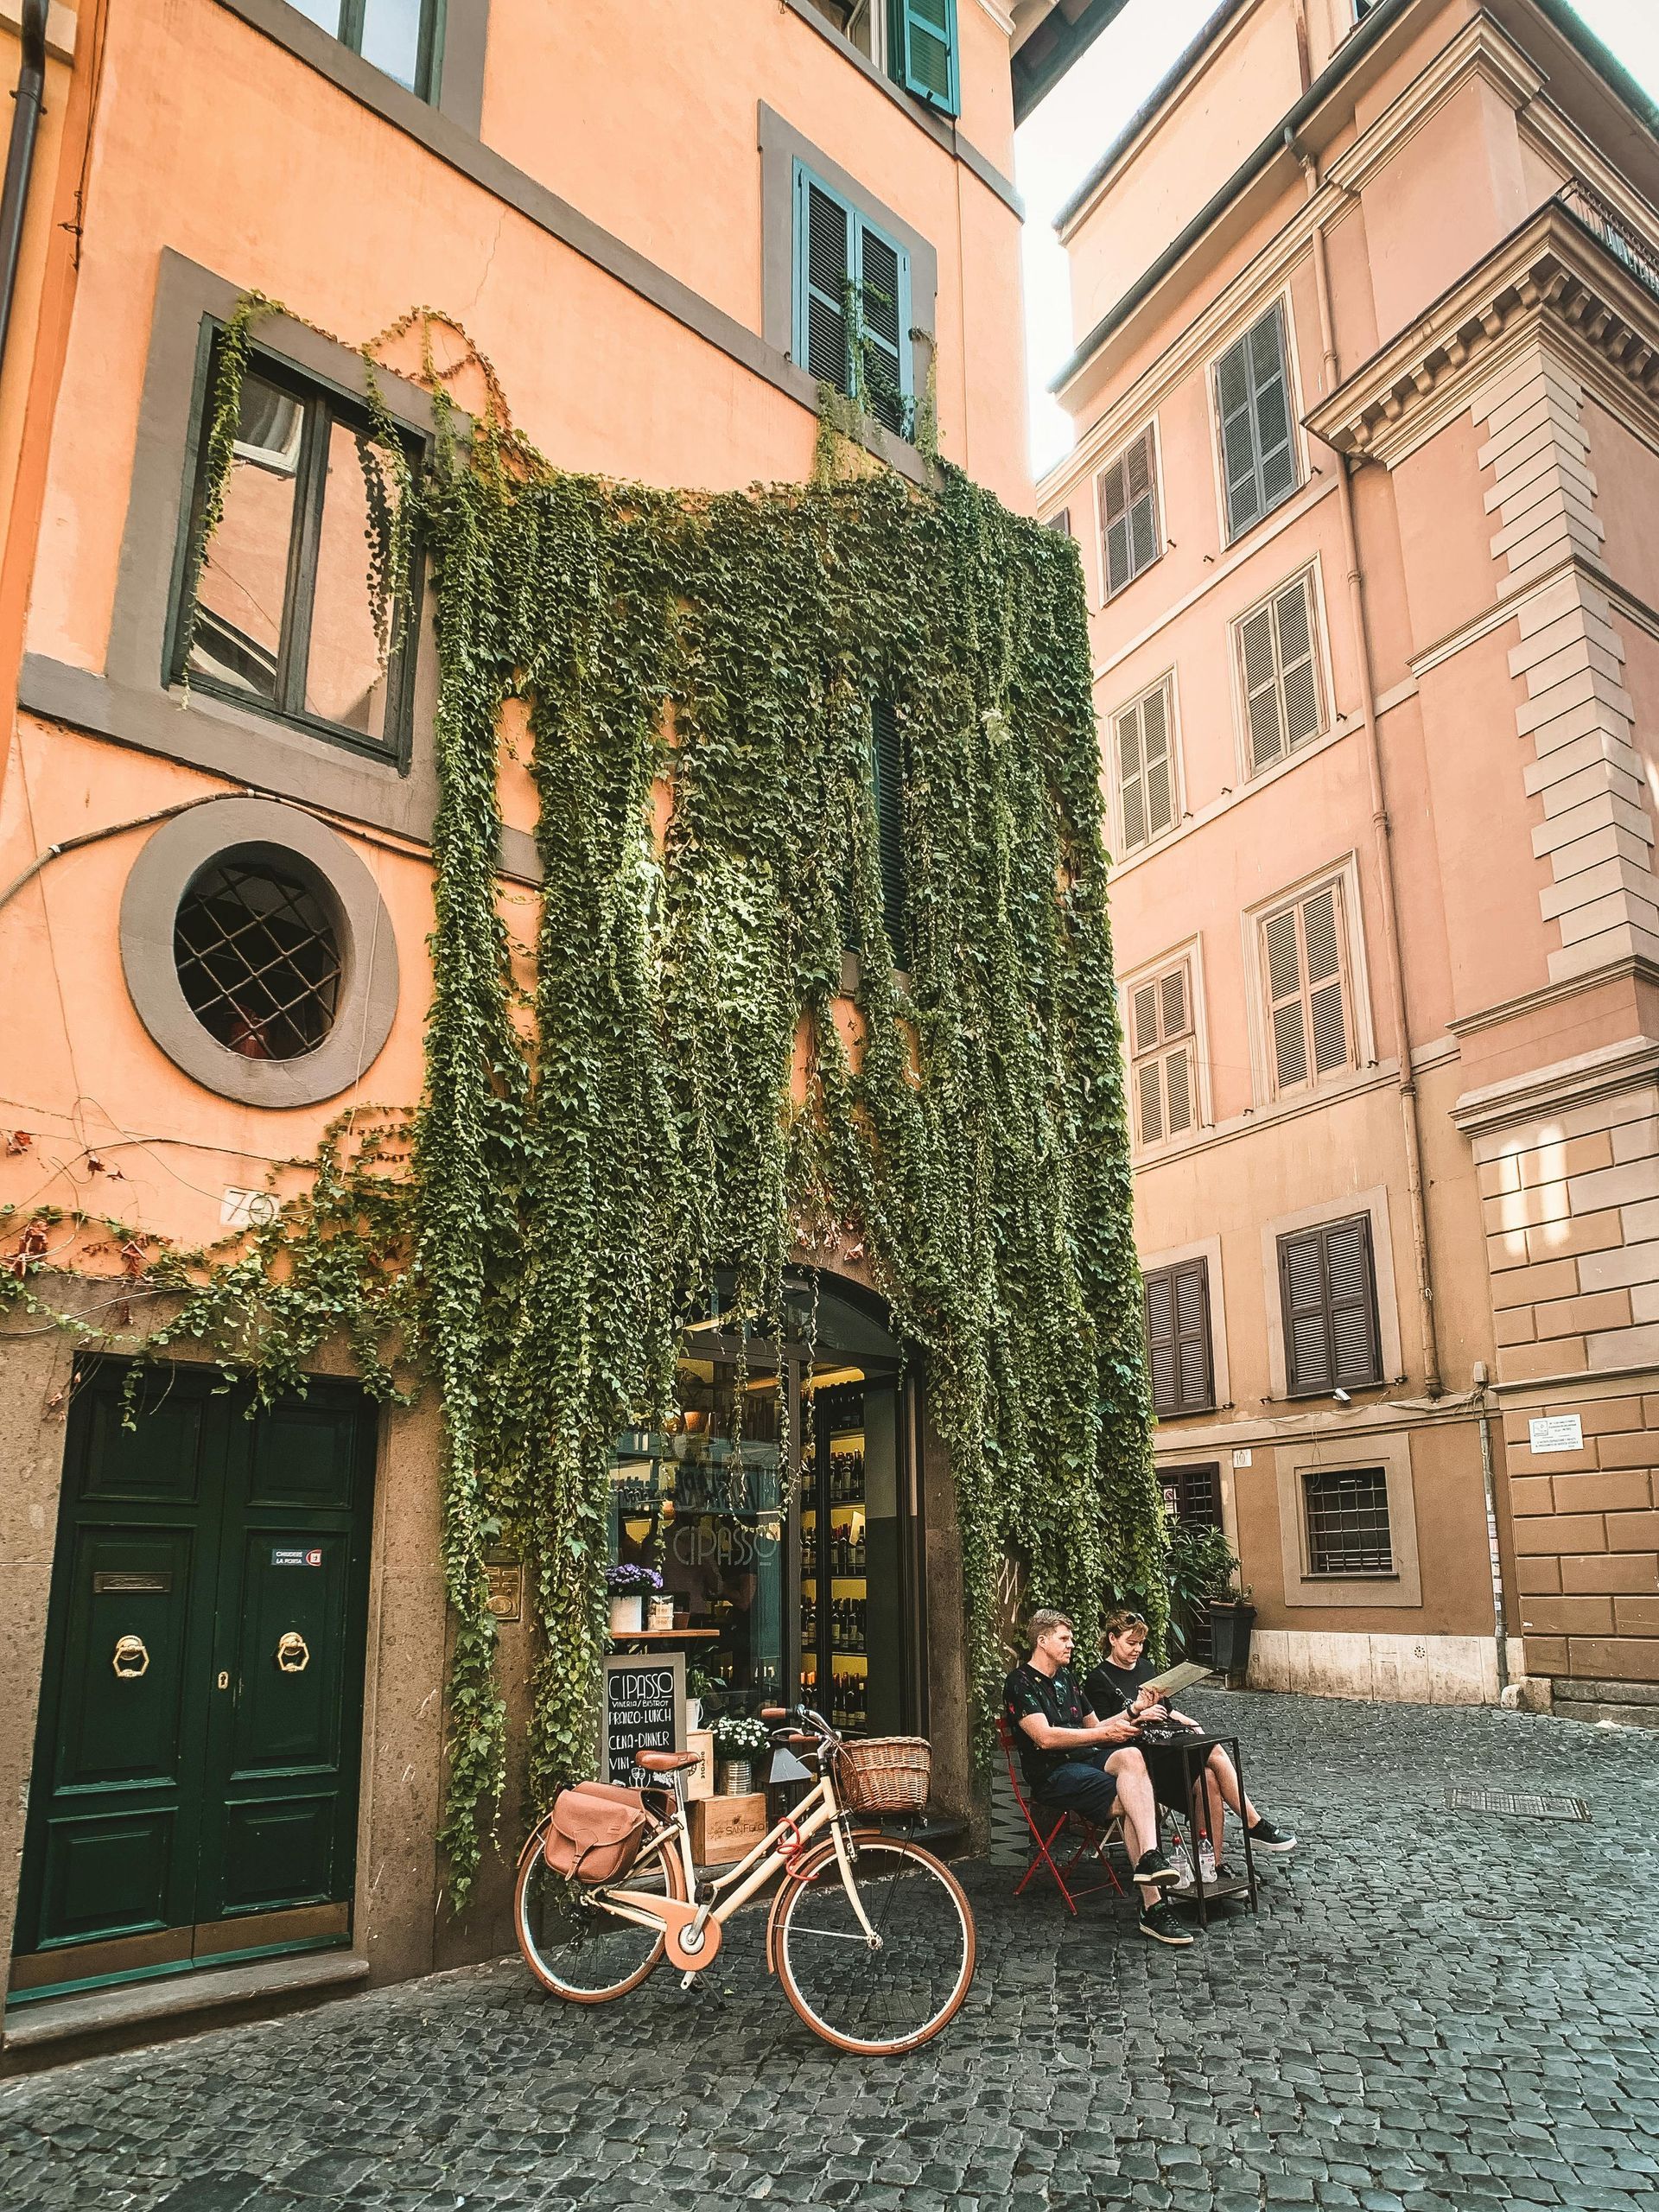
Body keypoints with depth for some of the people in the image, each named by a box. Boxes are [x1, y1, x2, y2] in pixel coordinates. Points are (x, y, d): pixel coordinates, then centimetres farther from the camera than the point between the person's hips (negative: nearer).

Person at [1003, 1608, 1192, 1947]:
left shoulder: (1067, 1677, 24)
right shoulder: (1020, 1683, -4)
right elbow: (1045, 1738, -16)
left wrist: (1129, 1715, 7)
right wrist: (1106, 1733, -15)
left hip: (1086, 1759, 6)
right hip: (1052, 1772, -6)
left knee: (1131, 1756, -30)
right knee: (1128, 1801, -30)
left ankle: (1149, 1858, -42)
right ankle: (1153, 1906, -32)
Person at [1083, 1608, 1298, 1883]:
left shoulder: (1145, 1666, 22)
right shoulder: (1099, 1679, -1)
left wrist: (1192, 1723, 10)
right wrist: (1136, 1712, -19)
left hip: (1170, 1739, 7)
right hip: (1143, 1751, -7)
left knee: (1208, 1777, -25)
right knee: (1214, 1752, -25)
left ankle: (1214, 1864, -23)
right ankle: (1255, 1826, -16)